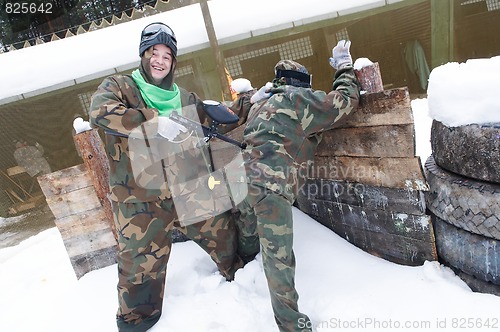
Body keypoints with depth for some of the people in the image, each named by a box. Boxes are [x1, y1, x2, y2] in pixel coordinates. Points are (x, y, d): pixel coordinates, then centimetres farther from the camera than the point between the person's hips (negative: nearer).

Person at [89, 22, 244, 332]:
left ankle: (240, 272, 49)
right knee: (141, 262, 2)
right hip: (140, 199, -4)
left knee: (221, 233, 18)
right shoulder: (119, 86, -1)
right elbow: (101, 112, -23)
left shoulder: (185, 98, 12)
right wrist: (156, 121, -30)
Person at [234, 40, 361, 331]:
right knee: (278, 256, -8)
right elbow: (347, 101, 5)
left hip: (244, 178, 8)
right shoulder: (301, 98, 2)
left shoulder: (263, 100, 24)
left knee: (248, 242, 26)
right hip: (271, 185, -8)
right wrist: (344, 66, 19)